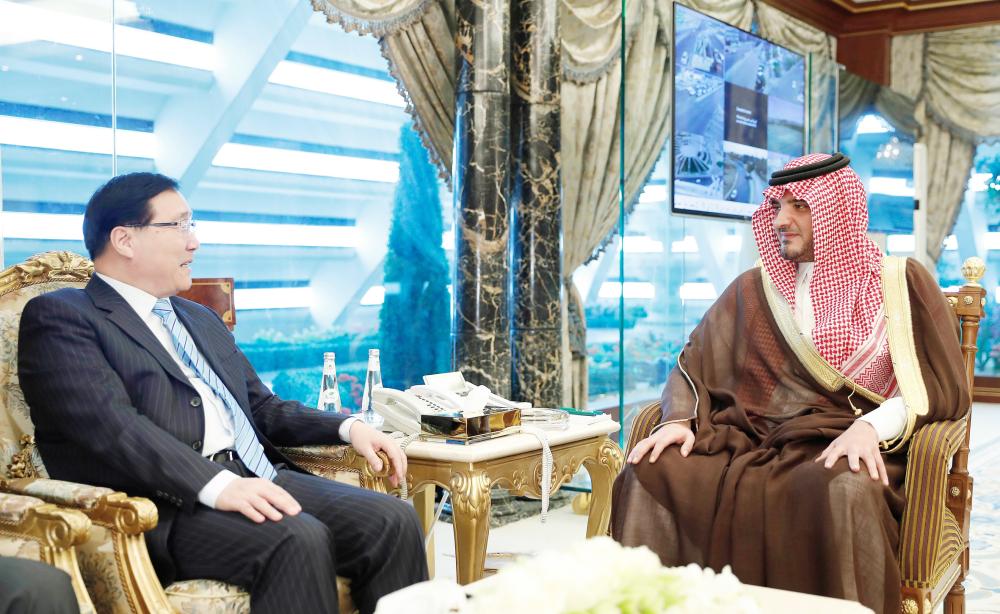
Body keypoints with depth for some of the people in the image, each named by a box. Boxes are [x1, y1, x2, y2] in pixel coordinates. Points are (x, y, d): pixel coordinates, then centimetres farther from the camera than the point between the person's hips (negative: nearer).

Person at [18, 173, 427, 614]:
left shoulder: (201, 319, 27)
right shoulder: (58, 316, 1)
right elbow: (112, 426, -15)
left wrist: (348, 428, 12)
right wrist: (218, 485, -27)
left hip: (255, 478, 7)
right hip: (163, 506, -7)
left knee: (393, 521, -14)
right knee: (298, 539, -32)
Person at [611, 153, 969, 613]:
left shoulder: (901, 283, 9)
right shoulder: (754, 289, 17)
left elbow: (943, 384, 2)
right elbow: (694, 363, 17)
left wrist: (873, 426, -17)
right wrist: (680, 419, -5)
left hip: (848, 452, -3)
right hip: (751, 444, 3)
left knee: (842, 491, -39)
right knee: (652, 470, -24)